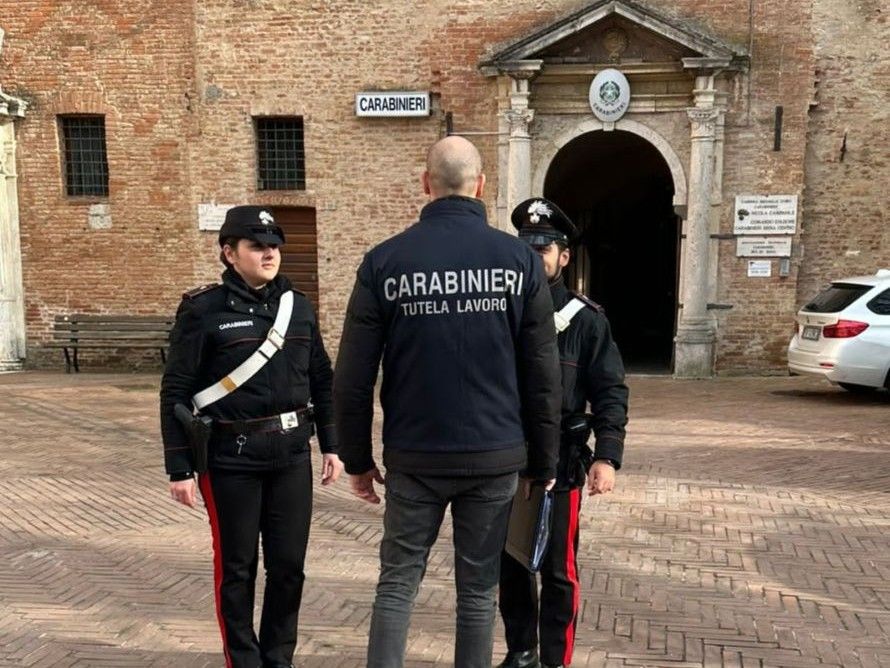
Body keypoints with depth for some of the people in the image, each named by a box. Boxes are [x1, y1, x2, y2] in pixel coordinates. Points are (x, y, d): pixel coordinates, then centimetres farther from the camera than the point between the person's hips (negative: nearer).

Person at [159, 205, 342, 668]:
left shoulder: (298, 305, 7)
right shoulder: (202, 310, -7)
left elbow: (322, 380, 13)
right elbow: (176, 392, -7)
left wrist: (331, 445, 11)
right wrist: (179, 468, -10)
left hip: (291, 455, 4)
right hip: (231, 459, -4)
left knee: (289, 564, 11)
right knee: (236, 568, 9)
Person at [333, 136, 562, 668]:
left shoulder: (384, 261, -4)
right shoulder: (520, 260, -4)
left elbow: (354, 378, -3)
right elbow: (543, 377, -2)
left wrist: (357, 459, 8)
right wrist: (544, 463, 8)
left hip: (414, 457, 0)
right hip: (495, 456, 0)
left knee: (398, 580, 13)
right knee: (479, 587, 13)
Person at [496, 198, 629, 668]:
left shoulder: (586, 319, -3)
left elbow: (610, 394, -6)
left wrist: (606, 457, -17)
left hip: (560, 462, -3)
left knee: (557, 569, 5)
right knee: (510, 562, 14)